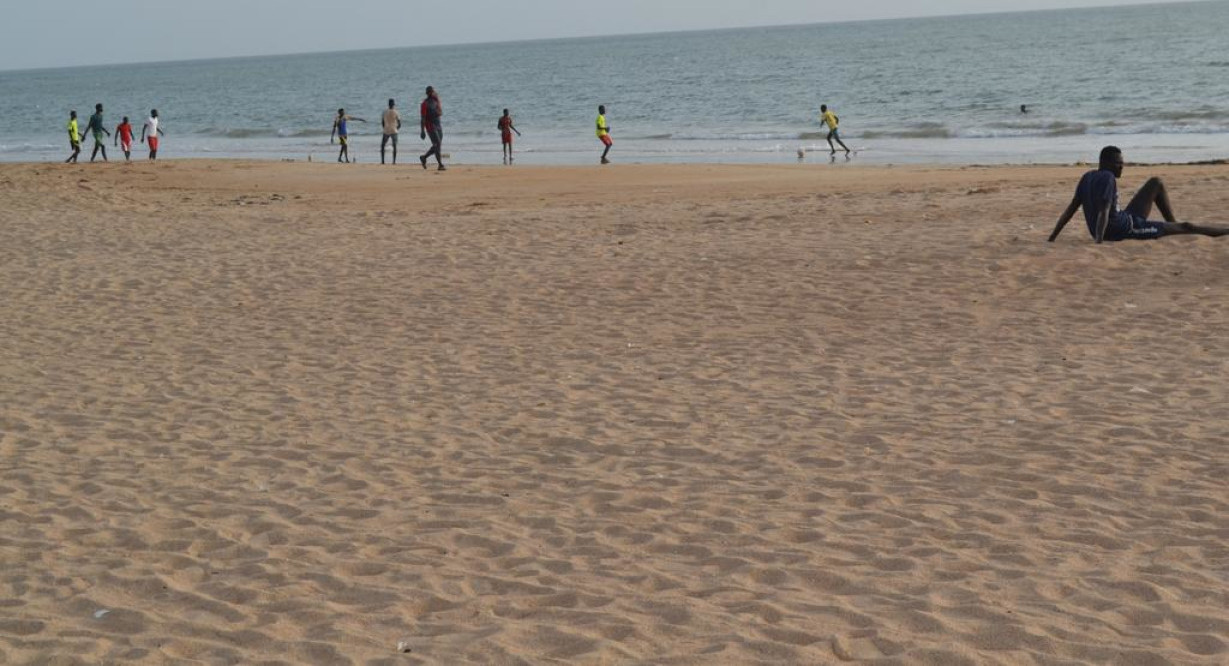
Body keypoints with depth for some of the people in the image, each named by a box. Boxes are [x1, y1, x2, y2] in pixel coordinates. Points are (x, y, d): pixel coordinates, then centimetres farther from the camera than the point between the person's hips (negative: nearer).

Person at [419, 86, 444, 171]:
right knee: (437, 145, -11)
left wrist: (438, 101, -9)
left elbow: (441, 113, -1)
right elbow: (422, 118, -12)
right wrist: (422, 131, -17)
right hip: (430, 126, -7)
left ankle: (424, 157, 28)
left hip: (438, 125, 7)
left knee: (437, 145, 10)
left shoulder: (435, 102, 11)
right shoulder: (425, 104, -9)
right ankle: (440, 165, -8)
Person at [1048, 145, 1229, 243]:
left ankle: (1173, 224, 25)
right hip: (1123, 230, -9)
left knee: (1156, 183, 20)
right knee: (1185, 227, -1)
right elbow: (1104, 212, -30)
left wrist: (1052, 238, 2)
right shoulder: (1108, 178, -20)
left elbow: (1071, 209, 4)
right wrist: (1099, 241, -38)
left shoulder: (1087, 177, 5)